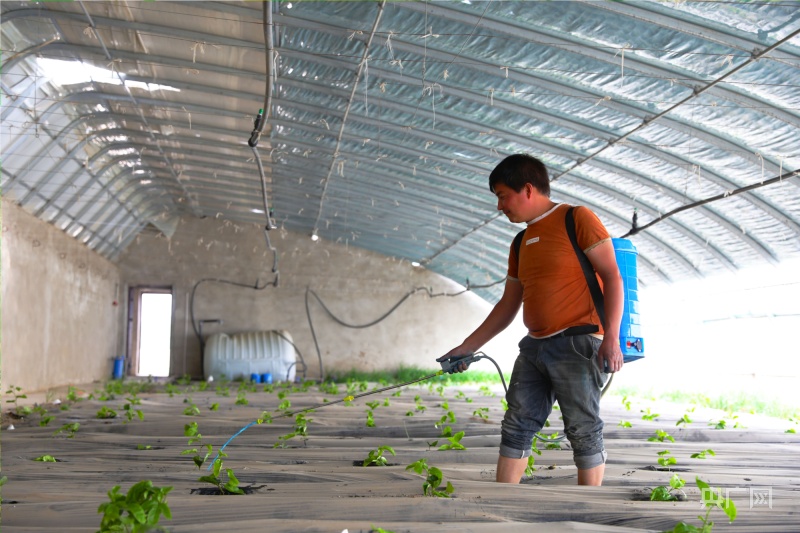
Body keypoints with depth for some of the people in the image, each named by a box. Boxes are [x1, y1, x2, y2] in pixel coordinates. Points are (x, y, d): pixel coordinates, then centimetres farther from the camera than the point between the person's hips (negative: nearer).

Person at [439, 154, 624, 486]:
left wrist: (611, 336, -19)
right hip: (534, 347, 8)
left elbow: (612, 276, -10)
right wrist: (468, 347, 18)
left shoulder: (577, 220, -3)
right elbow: (508, 306, 22)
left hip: (577, 343, -8)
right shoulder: (521, 243, 19)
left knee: (583, 431, -4)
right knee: (516, 426, 5)